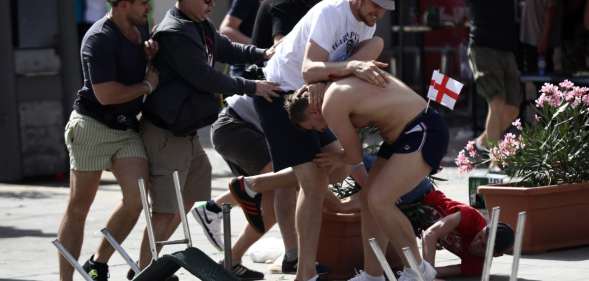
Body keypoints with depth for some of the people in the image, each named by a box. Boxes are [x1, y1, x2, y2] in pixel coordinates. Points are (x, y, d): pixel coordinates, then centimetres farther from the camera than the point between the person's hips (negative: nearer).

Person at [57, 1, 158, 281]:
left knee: (137, 197, -13)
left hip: (127, 130, 6)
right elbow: (106, 94, -23)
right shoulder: (99, 39, -16)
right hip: (92, 125, -6)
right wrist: (147, 85, -9)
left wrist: (150, 53, 6)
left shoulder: (140, 28, 9)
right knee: (78, 206, 0)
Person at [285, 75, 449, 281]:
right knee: (368, 197, 9)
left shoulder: (331, 106, -15)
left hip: (423, 132, -11)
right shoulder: (340, 85, 11)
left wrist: (335, 158, 17)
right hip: (406, 132, 11)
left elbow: (354, 156, -4)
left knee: (379, 201, -18)